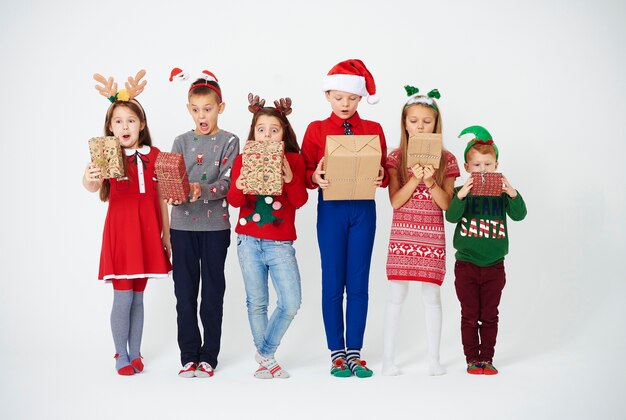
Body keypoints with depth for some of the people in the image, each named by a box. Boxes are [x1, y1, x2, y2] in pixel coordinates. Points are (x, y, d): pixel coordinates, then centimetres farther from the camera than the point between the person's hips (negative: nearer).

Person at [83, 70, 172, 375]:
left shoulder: (154, 155, 3)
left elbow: (162, 198, 7)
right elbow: (91, 186, -23)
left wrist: (166, 235, 7)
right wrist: (90, 179, -46)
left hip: (147, 231, 3)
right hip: (120, 230, -2)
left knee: (138, 296, 12)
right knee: (123, 298, -1)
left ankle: (136, 353, 23)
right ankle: (121, 356, 14)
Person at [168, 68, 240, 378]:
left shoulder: (229, 142, 1)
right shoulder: (181, 142, 9)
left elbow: (227, 182, -10)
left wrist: (202, 191, -28)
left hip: (215, 225, -2)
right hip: (182, 225, 2)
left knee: (213, 291, 4)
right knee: (185, 292, 5)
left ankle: (209, 356, 14)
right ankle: (189, 355, 15)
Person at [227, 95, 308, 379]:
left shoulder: (293, 159, 2)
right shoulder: (243, 160, 4)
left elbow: (300, 201, -4)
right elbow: (234, 201, -1)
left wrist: (290, 179, -21)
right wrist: (238, 188, -22)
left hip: (280, 243, 0)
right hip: (249, 240, 1)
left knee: (291, 303, -6)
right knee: (256, 302, 7)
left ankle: (265, 353, 13)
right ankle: (266, 358, 21)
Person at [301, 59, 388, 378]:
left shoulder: (374, 129, 8)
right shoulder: (316, 130, 4)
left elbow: (384, 172, 7)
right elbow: (304, 170, 3)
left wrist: (381, 177, -15)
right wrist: (316, 177, -19)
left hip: (363, 209, 1)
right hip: (331, 208, -1)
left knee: (358, 283, 3)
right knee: (332, 283, 2)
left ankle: (354, 352, 13)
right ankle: (337, 353, 12)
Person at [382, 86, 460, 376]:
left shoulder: (446, 159, 3)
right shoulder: (396, 158, 2)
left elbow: (446, 204, -2)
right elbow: (395, 201, -6)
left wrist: (431, 182, -18)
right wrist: (414, 179, -20)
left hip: (432, 235, 1)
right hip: (402, 233, 0)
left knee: (432, 295, 4)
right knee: (396, 295, 2)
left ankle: (433, 358, 14)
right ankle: (388, 358, 11)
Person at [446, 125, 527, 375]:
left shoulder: (502, 193, 0)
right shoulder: (462, 192, -4)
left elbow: (519, 215, -12)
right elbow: (451, 216, -17)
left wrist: (513, 194, -30)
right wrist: (461, 195, -33)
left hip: (494, 265, 1)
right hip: (466, 265, -1)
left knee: (489, 316, 10)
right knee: (470, 316, 6)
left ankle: (487, 358, 20)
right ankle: (472, 359, 16)